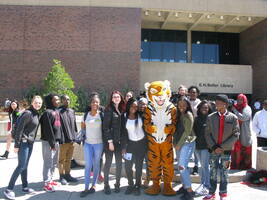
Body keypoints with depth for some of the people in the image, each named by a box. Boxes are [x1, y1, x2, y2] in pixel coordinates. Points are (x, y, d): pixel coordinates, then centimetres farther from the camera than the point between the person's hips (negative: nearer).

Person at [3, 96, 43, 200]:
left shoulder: (36, 114, 9)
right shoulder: (28, 113, -17)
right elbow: (19, 129, -19)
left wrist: (32, 141, 15)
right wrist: (17, 145, -18)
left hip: (30, 143, 8)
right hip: (24, 142, -8)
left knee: (25, 166, 14)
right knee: (21, 166, -5)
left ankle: (25, 187, 23)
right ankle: (9, 189, 6)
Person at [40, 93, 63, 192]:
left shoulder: (57, 111, 11)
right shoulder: (47, 112, -15)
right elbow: (48, 129, -19)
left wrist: (61, 139, 11)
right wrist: (52, 143, -18)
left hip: (56, 141, 9)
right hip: (48, 141, -9)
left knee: (54, 162, 17)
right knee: (48, 162, -1)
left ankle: (50, 179, 30)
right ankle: (46, 183, 10)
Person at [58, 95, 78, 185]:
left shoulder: (72, 111, 13)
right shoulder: (59, 112, -9)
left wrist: (75, 136, 13)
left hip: (72, 140, 6)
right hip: (63, 140, -6)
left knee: (68, 159, 17)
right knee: (62, 160, 7)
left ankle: (67, 174, 29)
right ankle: (62, 176, 20)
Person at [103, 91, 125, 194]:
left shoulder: (123, 110, 7)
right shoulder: (109, 109, -7)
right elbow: (106, 127, -11)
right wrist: (110, 141, -14)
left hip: (120, 141, 4)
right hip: (110, 140, -4)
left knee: (119, 163, 10)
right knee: (108, 162, 6)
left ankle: (117, 184, 25)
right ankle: (106, 184, 20)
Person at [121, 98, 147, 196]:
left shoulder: (140, 115, -3)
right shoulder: (124, 117, -4)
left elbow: (145, 127, 3)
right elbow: (123, 132, -2)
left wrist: (147, 142, -1)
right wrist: (123, 146, -5)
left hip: (141, 143, 0)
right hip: (130, 143, 0)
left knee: (138, 166, 7)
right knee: (128, 165, -2)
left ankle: (137, 186, 21)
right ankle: (130, 185, 18)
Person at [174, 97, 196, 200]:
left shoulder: (188, 115, -11)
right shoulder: (179, 114, 12)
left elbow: (187, 131, -15)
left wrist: (179, 144, -11)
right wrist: (175, 143, 5)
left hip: (187, 143, -8)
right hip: (179, 143, 8)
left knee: (182, 166, -10)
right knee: (181, 166, 13)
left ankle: (190, 191, 1)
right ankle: (184, 186, 27)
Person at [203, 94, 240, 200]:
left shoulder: (233, 118, -2)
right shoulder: (211, 117, 1)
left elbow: (235, 135, -4)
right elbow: (207, 133, 2)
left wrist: (222, 147, -11)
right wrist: (214, 147, -10)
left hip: (226, 150, -1)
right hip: (213, 150, 1)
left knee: (224, 173, 9)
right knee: (213, 172, 8)